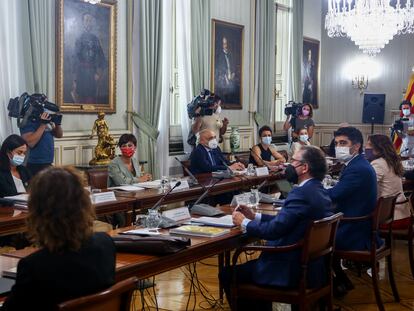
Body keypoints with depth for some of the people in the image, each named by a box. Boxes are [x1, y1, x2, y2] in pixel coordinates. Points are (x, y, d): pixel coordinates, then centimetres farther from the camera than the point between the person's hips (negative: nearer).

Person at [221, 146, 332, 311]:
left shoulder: (301, 193, -23)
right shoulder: (318, 191, 7)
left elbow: (273, 230, -26)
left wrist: (243, 222, -9)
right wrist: (254, 216, 10)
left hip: (292, 271, -10)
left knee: (228, 275, 1)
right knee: (250, 265, 29)